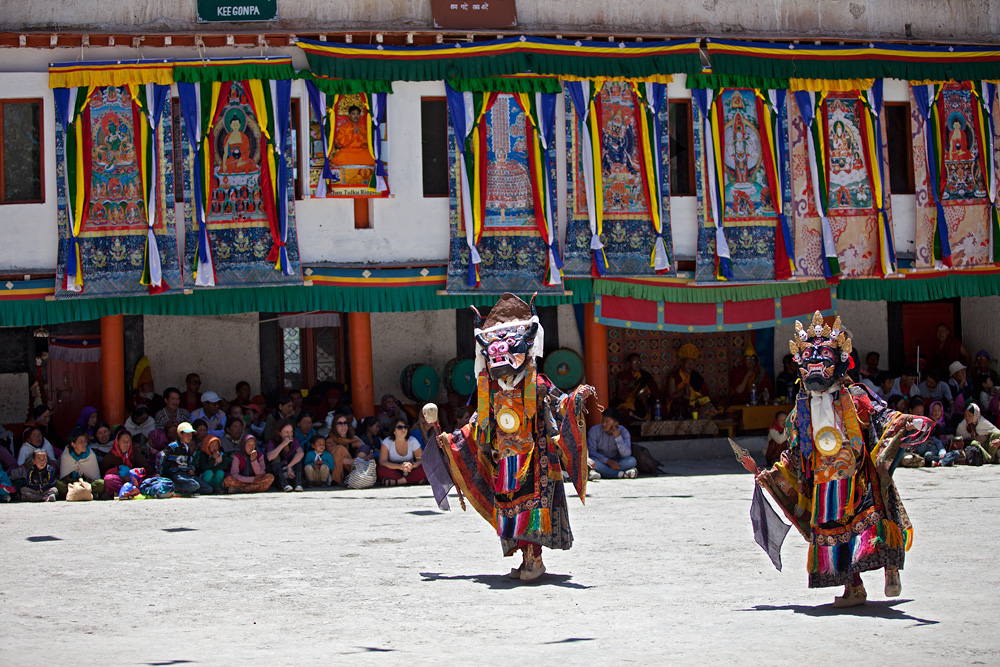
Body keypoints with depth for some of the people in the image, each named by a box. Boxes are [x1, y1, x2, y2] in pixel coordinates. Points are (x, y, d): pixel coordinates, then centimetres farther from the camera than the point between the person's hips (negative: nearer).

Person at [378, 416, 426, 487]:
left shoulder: (412, 441, -2)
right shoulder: (387, 442, -7)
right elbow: (382, 462, -18)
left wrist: (411, 465, -30)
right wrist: (400, 466, -32)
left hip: (410, 471, 1)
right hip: (393, 472, -1)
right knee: (380, 470, -33)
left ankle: (395, 482, -29)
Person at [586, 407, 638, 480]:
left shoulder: (623, 431, -5)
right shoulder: (594, 430, -7)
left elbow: (626, 455, -15)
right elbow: (591, 452, -14)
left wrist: (618, 437, -24)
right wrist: (608, 461, -25)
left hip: (616, 463, 1)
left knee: (632, 460, -27)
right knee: (593, 461, -35)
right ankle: (621, 474, -38)